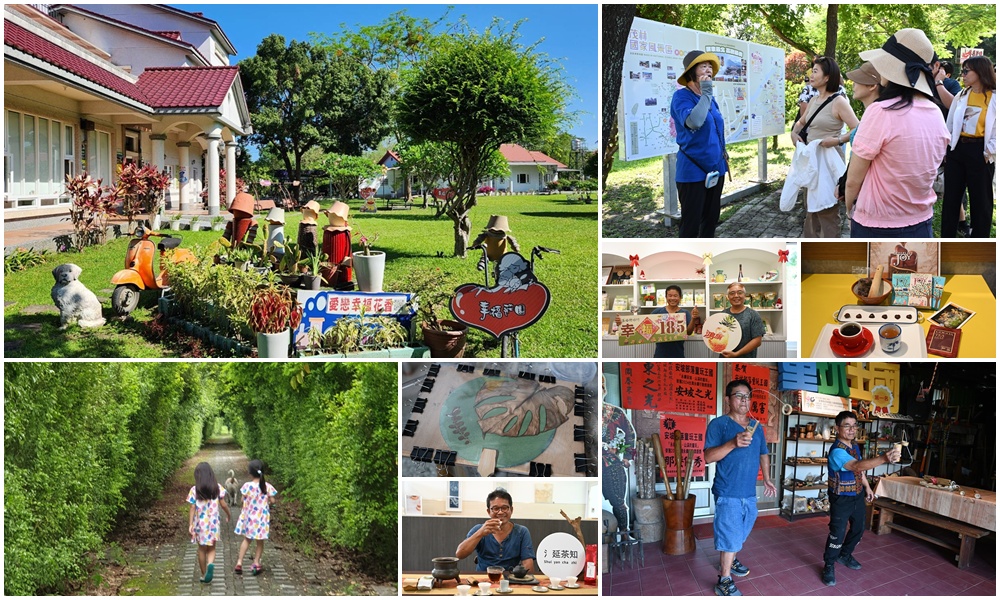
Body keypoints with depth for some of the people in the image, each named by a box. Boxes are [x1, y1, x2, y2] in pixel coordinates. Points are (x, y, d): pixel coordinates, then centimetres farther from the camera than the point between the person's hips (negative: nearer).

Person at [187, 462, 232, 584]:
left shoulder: (195, 490, -7)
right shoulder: (217, 487, -3)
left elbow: (192, 508, -10)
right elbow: (223, 504, 1)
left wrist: (190, 525, -8)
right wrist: (229, 514, 18)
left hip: (200, 523, 0)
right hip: (213, 523, 0)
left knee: (202, 549, 15)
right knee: (211, 549, 11)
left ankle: (203, 575, 21)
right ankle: (210, 564, -20)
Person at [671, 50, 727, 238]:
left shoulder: (709, 98, 12)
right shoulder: (682, 96, -13)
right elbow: (693, 122, -32)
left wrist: (722, 152, 23)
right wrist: (706, 94, -25)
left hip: (715, 168, 8)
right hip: (693, 171, -8)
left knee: (711, 218, 16)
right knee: (691, 223, -5)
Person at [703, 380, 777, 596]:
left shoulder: (756, 426, 12)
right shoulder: (719, 424, -9)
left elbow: (763, 455, 23)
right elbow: (708, 456, -18)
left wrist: (767, 480, 14)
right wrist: (733, 443, -30)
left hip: (749, 492, 7)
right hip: (728, 492, -7)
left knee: (740, 533, 19)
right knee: (729, 535, -6)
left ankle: (731, 561, 41)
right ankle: (724, 581, 2)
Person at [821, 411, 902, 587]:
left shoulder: (855, 446, 0)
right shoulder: (837, 451, -30)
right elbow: (857, 466, -46)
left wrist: (867, 487, 17)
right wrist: (884, 458, -57)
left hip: (858, 495, 8)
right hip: (841, 498, -8)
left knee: (858, 528, 20)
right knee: (837, 533, -5)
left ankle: (845, 555, 42)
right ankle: (828, 567, 12)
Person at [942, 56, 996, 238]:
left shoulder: (995, 98, -7)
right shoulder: (961, 97, 7)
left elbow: (996, 129, -9)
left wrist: (990, 152, -15)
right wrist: (946, 148, 5)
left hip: (979, 151, -5)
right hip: (957, 149, 5)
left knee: (980, 200, 5)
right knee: (951, 198, 9)